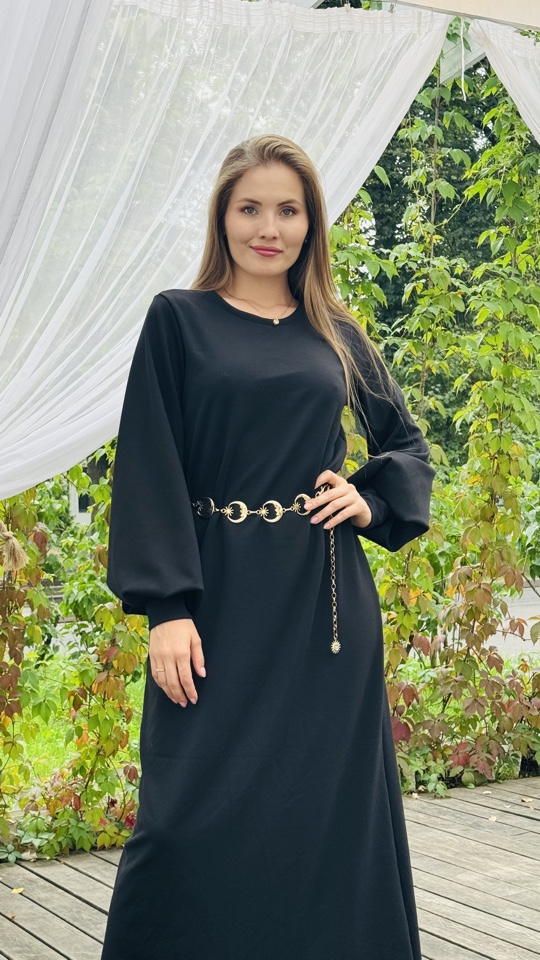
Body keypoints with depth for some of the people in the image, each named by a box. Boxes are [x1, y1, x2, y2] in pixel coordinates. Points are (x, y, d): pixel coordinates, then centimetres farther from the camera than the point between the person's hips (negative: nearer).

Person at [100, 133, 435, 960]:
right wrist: (166, 607, -13)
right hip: (221, 597, -3)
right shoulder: (179, 321, 3)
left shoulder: (337, 335, 12)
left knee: (328, 802, 6)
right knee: (201, 815, -5)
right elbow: (150, 466, -4)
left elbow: (408, 443, 23)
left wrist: (371, 500, 1)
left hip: (325, 601, 3)